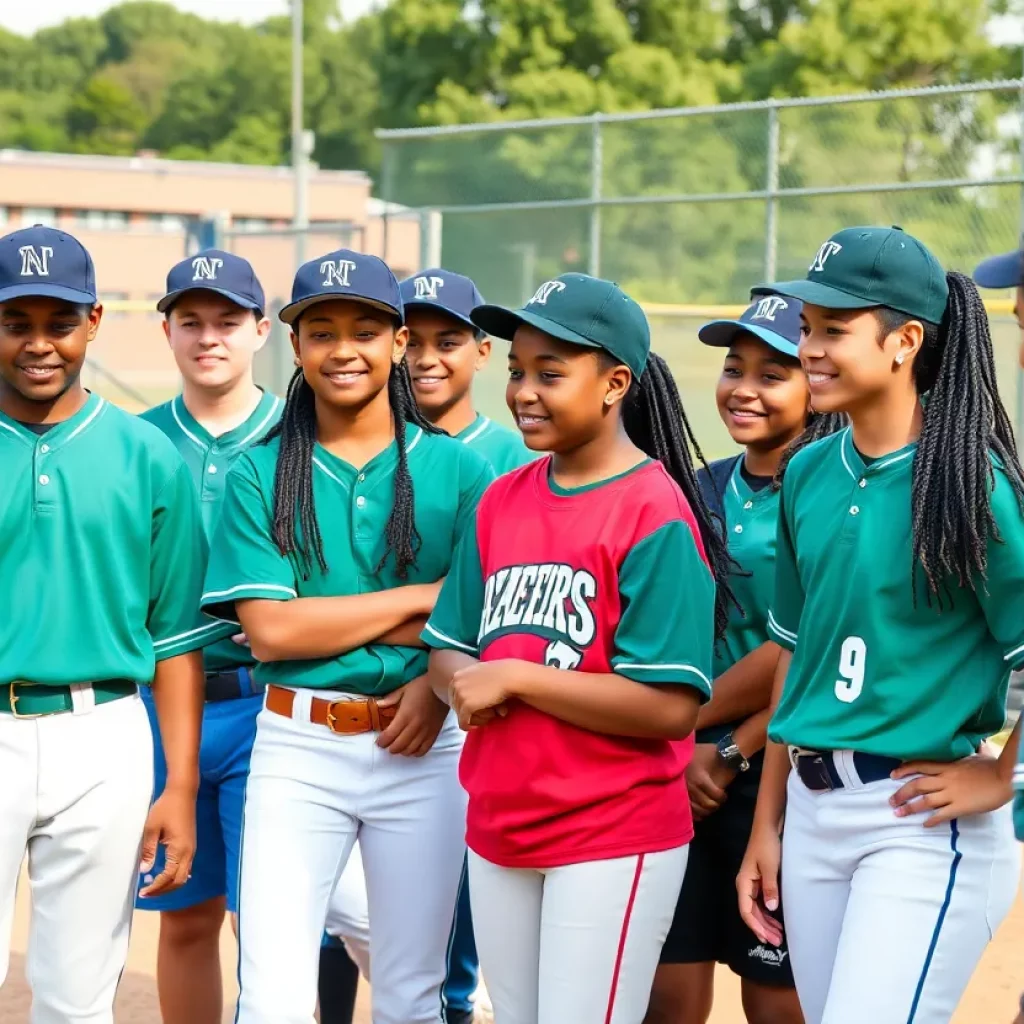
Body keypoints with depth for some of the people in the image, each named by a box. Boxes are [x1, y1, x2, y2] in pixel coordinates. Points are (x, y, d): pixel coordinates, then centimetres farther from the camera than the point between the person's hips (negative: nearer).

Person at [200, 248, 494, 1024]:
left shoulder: (455, 469, 3)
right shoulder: (261, 473, 2)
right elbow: (269, 628, -8)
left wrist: (440, 678, -19)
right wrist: (420, 599, -9)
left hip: (422, 748, 1)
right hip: (298, 744, 0)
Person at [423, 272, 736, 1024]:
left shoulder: (655, 510, -13)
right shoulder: (502, 500, 9)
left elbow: (669, 707, -19)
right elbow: (449, 652, 13)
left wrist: (513, 676, -17)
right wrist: (465, 684, -10)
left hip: (613, 840, -7)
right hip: (499, 829, 7)